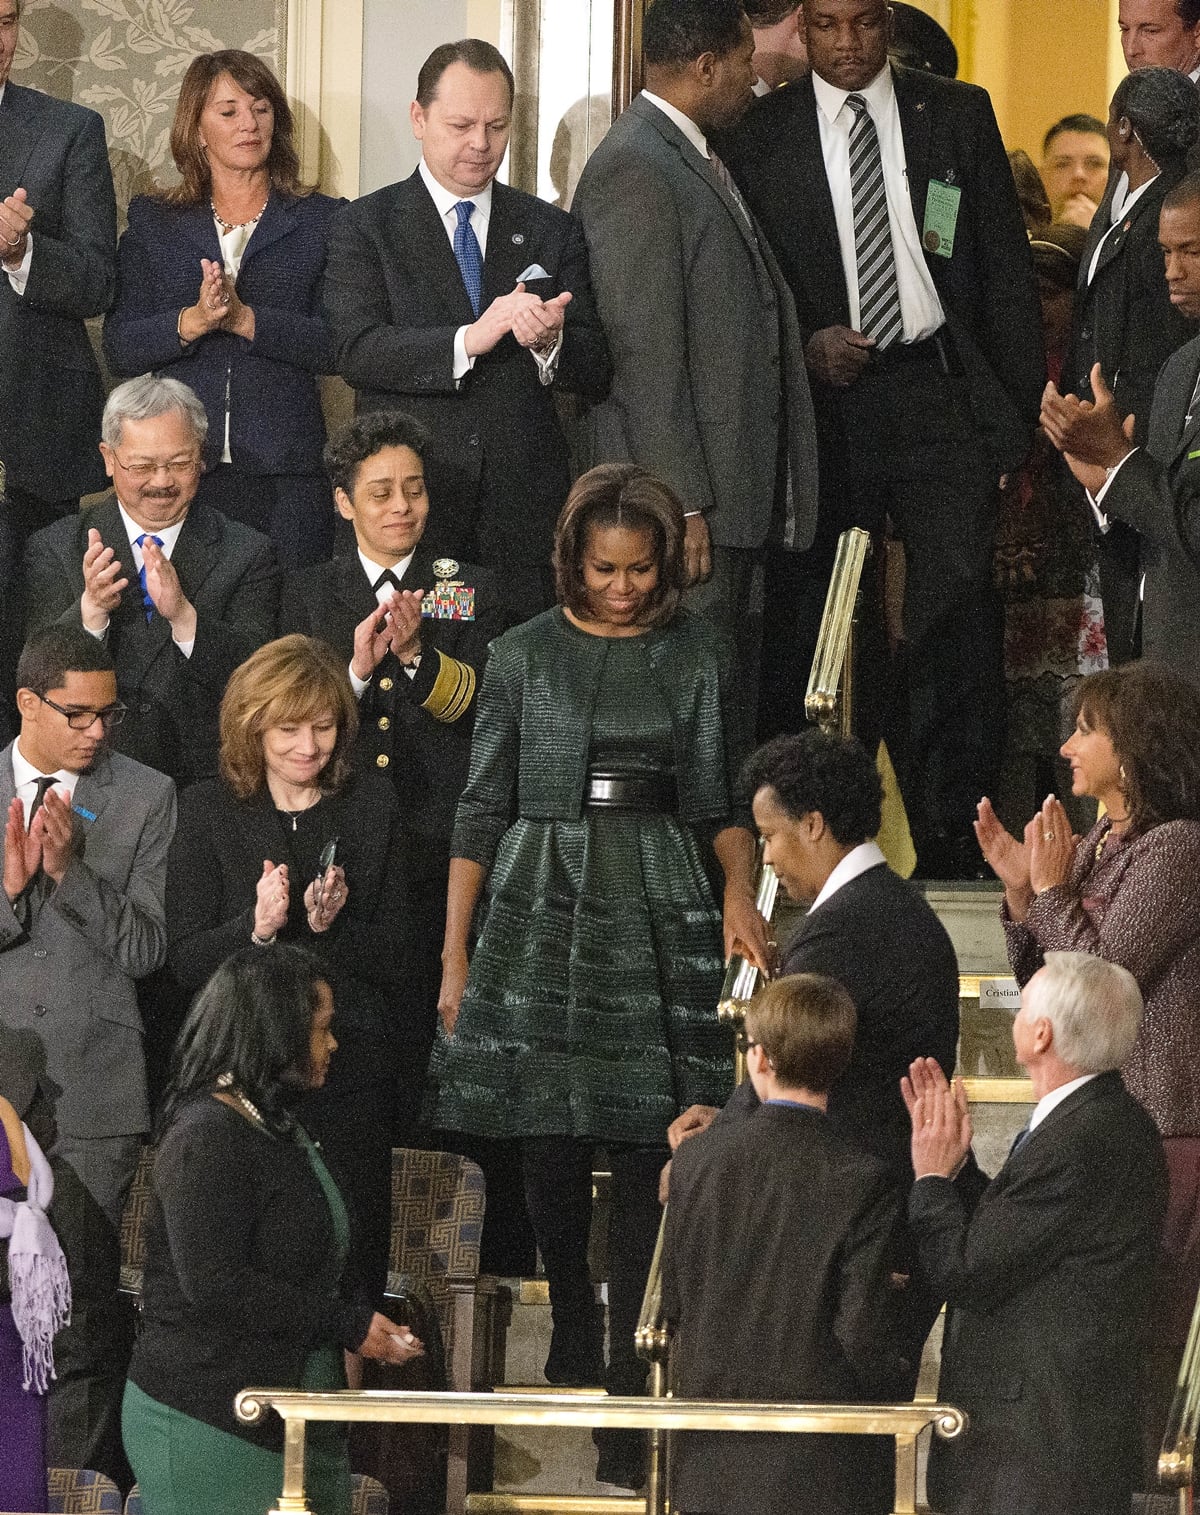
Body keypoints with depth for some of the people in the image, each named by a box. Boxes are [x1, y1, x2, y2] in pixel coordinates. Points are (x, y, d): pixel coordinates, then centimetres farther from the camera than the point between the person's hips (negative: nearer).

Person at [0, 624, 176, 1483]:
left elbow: (147, 948, -2)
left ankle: (79, 1485, 3)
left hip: (92, 1089, -1)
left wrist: (72, 868, -14)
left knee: (87, 1309, -4)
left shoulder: (147, 798, 3)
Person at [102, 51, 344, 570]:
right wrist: (191, 321, -13)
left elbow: (339, 345, -2)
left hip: (284, 475, -1)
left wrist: (246, 320, -14)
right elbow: (120, 348, 5)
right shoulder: (153, 222, 13)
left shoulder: (320, 220, 9)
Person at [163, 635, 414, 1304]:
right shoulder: (209, 810, 4)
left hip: (355, 1073, 1)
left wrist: (332, 926, -13)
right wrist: (256, 926, -19)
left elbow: (396, 958, 6)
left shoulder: (373, 805, 9)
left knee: (354, 1269, -4)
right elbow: (186, 964, -1)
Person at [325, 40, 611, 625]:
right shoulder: (367, 226, 4)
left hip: (523, 505, 2)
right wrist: (469, 340, -22)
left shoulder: (551, 230, 13)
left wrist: (552, 341, -15)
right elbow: (356, 351, -10)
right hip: (408, 495, -2)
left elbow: (596, 374, 8)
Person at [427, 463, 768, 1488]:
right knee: (550, 1146, 2)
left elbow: (723, 804, 12)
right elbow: (483, 811, 8)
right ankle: (572, 1337, 24)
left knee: (649, 1157, -7)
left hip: (659, 914, -1)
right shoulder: (524, 656, 5)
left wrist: (741, 891, -7)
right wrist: (455, 954, 5)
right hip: (539, 909, 1)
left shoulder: (700, 657, 6)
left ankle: (633, 1401, -7)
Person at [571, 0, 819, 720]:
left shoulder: (701, 165, 19)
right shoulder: (632, 170, -13)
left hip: (739, 501, 10)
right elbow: (642, 350, -18)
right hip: (688, 510, -10)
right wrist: (682, 502, -20)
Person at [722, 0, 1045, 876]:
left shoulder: (958, 115, 9)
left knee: (958, 614, -11)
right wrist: (804, 347, -10)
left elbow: (1006, 269, 9)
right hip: (824, 402, 0)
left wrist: (1023, 410, 3)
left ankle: (952, 840, -5)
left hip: (944, 396, 0)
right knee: (824, 636, 1)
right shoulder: (761, 136, 6)